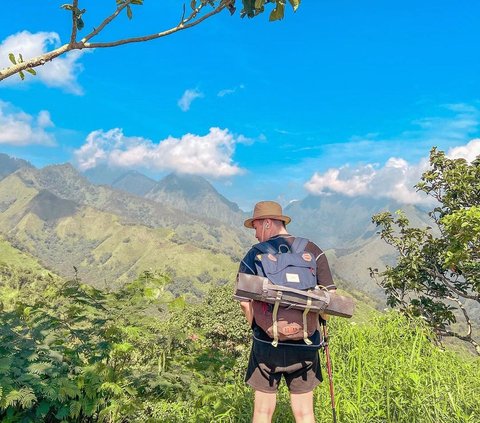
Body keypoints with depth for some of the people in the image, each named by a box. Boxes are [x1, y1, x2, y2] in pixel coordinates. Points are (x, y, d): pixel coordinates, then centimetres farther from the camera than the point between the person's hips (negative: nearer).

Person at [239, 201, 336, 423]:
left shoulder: (254, 254, -6)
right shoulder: (313, 251, 0)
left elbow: (245, 302, -9)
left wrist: (257, 327, 7)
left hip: (267, 344, -1)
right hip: (304, 345, 2)